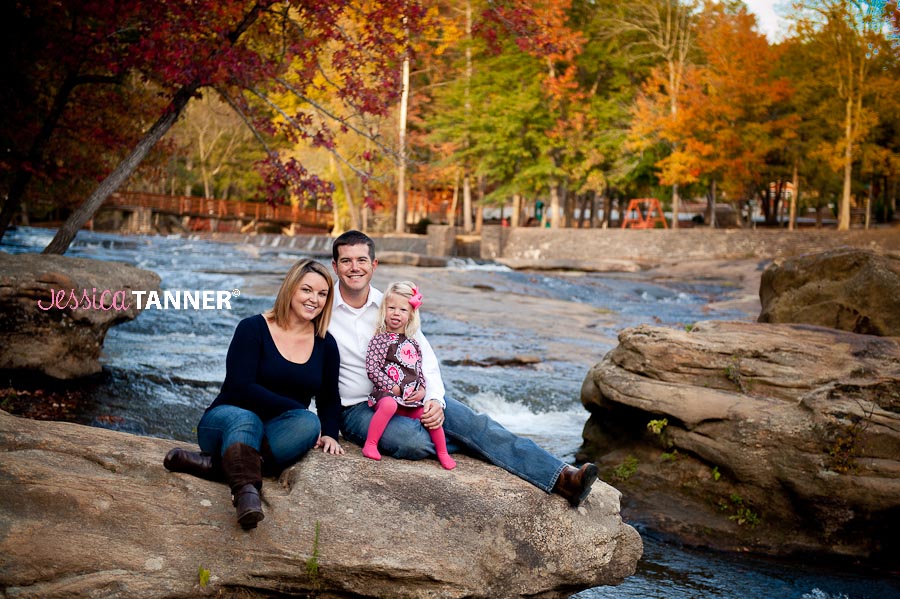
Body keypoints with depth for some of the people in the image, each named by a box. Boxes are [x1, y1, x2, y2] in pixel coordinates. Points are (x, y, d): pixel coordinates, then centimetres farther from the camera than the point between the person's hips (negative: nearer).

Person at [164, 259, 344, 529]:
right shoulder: (253, 328, -5)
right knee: (244, 419, -39)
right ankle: (245, 490, -61)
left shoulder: (325, 344, 9)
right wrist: (295, 407, -20)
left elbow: (329, 399, 17)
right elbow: (242, 388, -15)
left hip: (274, 435, 4)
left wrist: (329, 434, -4)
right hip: (227, 419, -3)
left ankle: (216, 464, -33)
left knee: (309, 423, -32)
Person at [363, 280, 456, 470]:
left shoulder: (413, 344, 17)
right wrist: (394, 387, -14)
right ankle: (370, 444, -30)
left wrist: (422, 390, 2)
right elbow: (372, 369, -10)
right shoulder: (379, 340, -1)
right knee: (389, 405, -38)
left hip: (412, 398, 6)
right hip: (387, 393, -5)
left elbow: (419, 371, 21)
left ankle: (442, 453, 12)